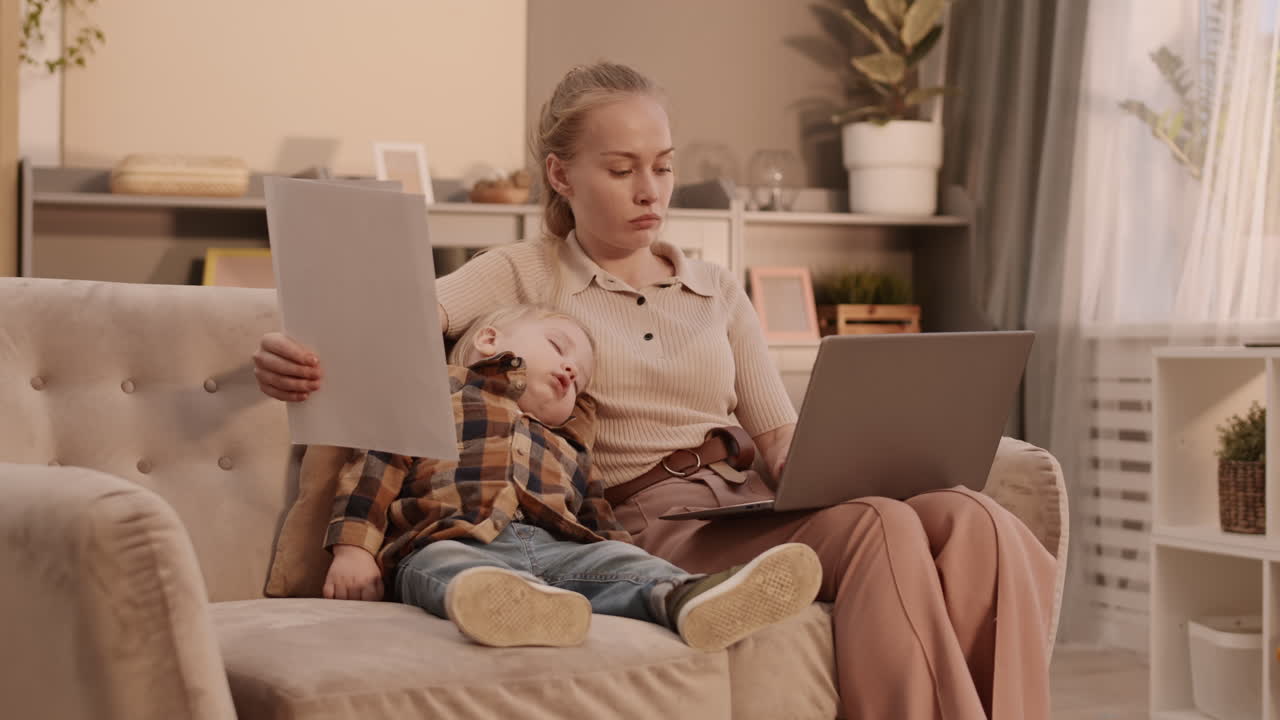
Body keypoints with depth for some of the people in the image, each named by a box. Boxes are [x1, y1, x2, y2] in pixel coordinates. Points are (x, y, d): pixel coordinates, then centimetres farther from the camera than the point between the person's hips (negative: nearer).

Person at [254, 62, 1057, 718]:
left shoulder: (718, 291, 24)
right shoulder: (524, 277, 10)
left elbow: (778, 432, 17)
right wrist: (301, 350, -31)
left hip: (748, 508, 5)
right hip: (644, 526, -5)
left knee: (974, 522, -25)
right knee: (883, 528, -33)